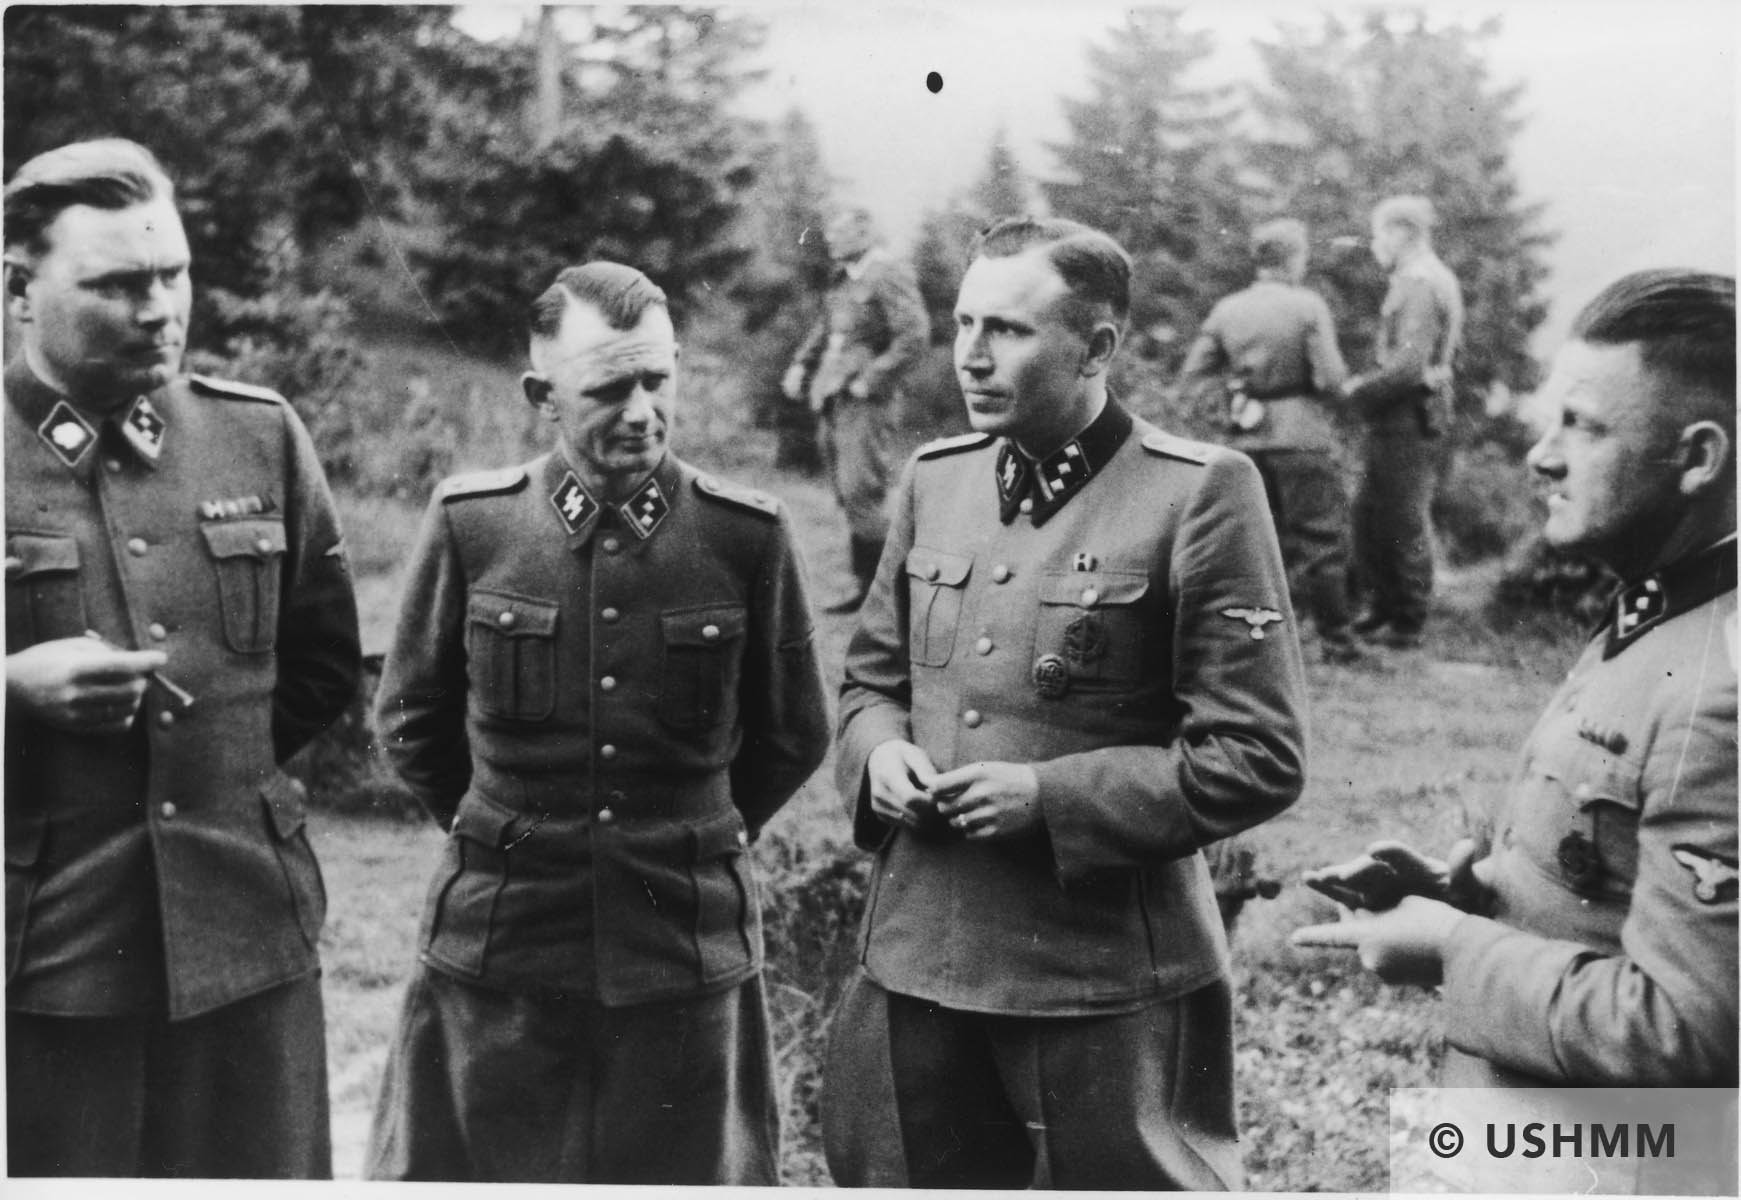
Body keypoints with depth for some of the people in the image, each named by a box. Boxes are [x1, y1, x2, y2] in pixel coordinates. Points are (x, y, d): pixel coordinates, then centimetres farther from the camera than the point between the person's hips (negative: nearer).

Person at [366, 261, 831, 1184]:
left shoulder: (748, 535, -6)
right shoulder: (469, 523, -5)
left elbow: (792, 736, 7)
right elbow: (412, 721, 9)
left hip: (688, 953, 0)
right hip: (497, 951, 1)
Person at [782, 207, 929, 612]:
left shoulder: (890, 275, -11)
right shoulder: (843, 277, 15)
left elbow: (914, 336, -18)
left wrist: (871, 381, -18)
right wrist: (801, 364, 15)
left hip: (865, 401, -9)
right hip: (832, 398, 9)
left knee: (861, 492, -10)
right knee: (847, 494, 11)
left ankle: (870, 585, -1)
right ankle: (866, 582, 19)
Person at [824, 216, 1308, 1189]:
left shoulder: (1198, 495, -12)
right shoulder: (934, 479, 7)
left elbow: (1258, 759, -12)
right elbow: (871, 677, 18)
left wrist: (1053, 797, -18)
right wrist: (881, 750, -4)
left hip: (1107, 976, -5)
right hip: (916, 955, 6)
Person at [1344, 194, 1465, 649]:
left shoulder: (1420, 286, -16)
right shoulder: (1435, 279, 17)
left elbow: (1409, 365, -24)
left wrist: (1358, 390, -11)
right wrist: (1367, 386, 13)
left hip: (1411, 415, -10)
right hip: (1401, 415, 10)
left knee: (1406, 520, -2)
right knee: (1367, 510, 14)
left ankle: (1408, 625, 6)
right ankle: (1382, 607, 23)